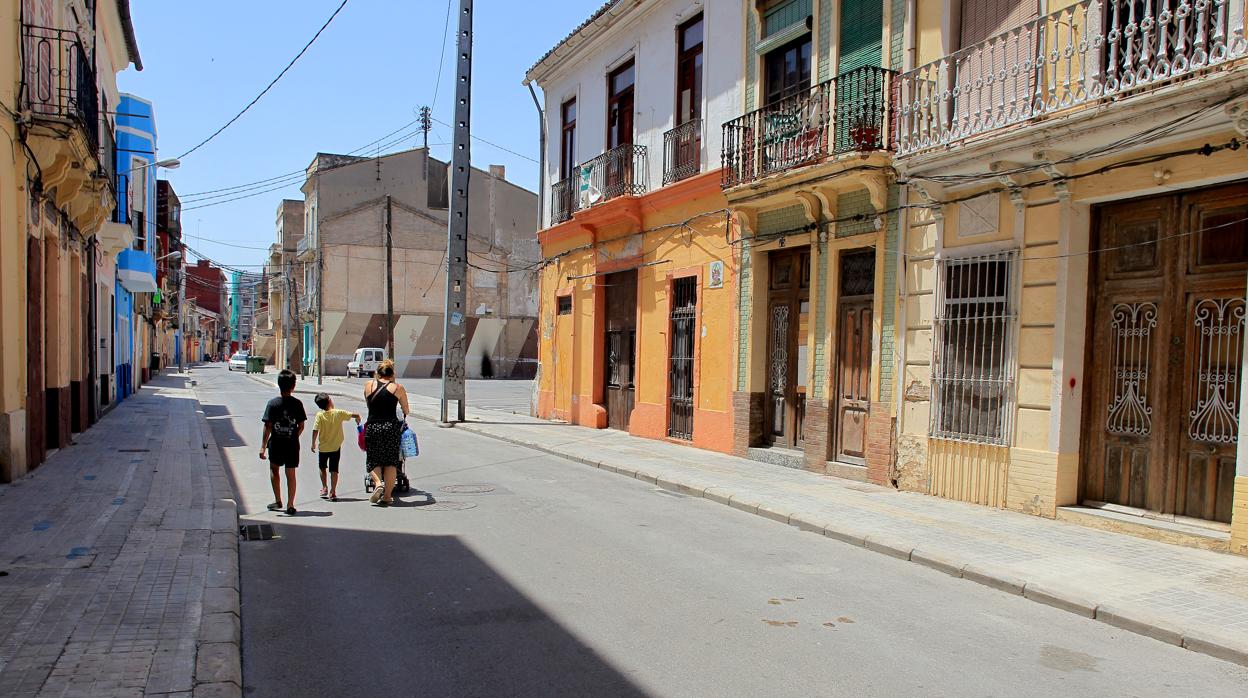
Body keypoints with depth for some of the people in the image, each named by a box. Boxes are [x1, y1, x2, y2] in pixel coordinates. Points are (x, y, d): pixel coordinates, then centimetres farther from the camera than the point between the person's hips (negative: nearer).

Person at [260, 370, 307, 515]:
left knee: (274, 469, 21)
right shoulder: (297, 403, -4)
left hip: (276, 443, -1)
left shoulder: (273, 403, -9)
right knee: (291, 474, 8)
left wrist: (263, 446, -6)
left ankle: (278, 501, 20)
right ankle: (290, 505, 8)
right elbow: (301, 426, -1)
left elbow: (268, 426, -9)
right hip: (292, 444, 1)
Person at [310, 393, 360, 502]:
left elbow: (315, 430, -15)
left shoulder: (320, 415, -11)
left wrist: (313, 443, -3)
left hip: (323, 447, 0)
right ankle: (332, 492, 1)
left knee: (322, 468, 22)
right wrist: (357, 418, 19)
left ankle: (324, 488, 22)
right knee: (334, 470, 4)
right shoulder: (339, 413, -9)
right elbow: (355, 415, -4)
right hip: (336, 447, 0)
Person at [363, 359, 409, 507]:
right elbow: (406, 410, 15)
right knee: (391, 462, 7)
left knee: (373, 460, 14)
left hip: (372, 427, 1)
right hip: (391, 427, -1)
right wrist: (404, 417, 36)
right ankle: (387, 496, 6)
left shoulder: (368, 385, 6)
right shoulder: (398, 388, 4)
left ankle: (378, 483, -12)